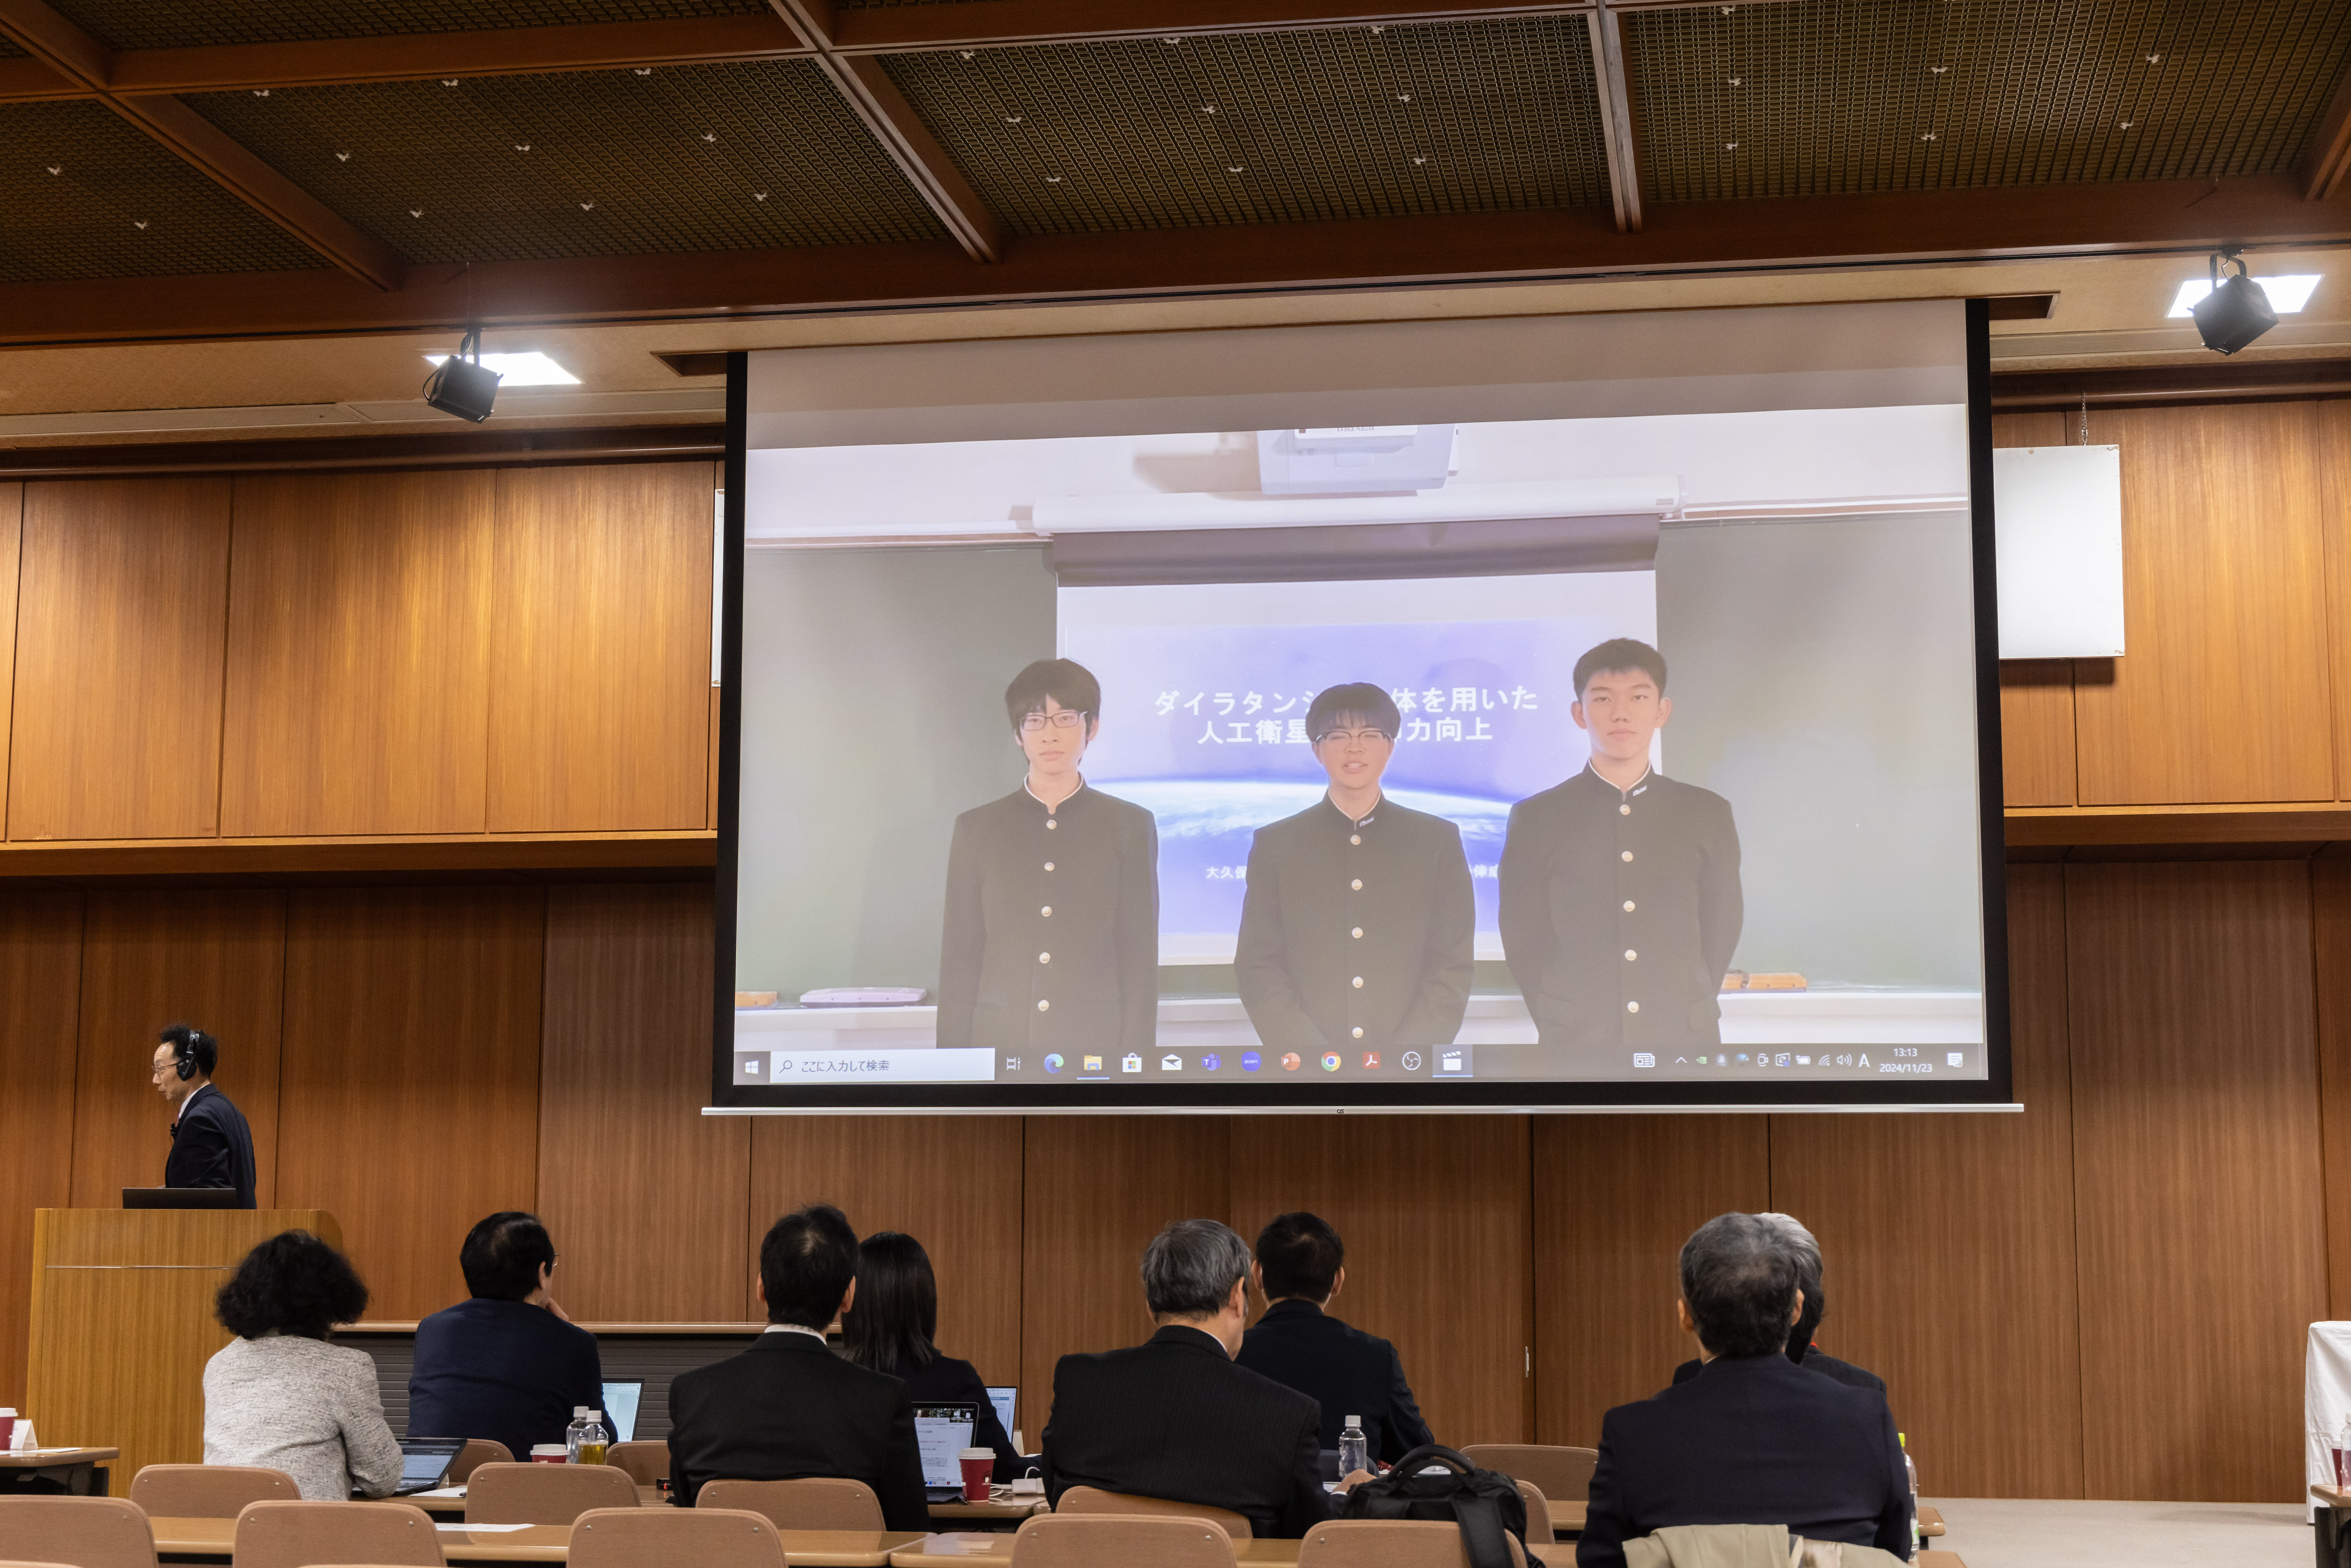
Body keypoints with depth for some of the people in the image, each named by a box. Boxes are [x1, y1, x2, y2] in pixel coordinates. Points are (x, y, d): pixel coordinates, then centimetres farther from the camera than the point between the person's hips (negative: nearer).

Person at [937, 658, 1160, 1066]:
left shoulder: (1129, 826, 6)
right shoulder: (977, 828, 9)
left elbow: (1141, 957, 4)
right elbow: (959, 958, 8)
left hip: (1095, 1047, -1)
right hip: (998, 1047, 1)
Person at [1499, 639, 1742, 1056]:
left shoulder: (1707, 814, 7)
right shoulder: (1537, 818, 3)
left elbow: (1722, 928, 12)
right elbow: (1524, 942, 6)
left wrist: (1692, 1016, 8)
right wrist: (1567, 1028, 4)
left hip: (1685, 1043, 1)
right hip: (1577, 1050, -1)